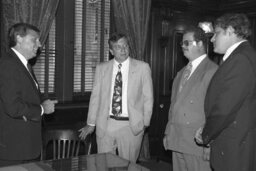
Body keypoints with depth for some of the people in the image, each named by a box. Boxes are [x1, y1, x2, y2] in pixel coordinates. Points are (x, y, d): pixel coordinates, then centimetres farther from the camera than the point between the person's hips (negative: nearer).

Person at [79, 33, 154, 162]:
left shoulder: (142, 68, -1)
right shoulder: (101, 68, 6)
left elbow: (148, 98, 2)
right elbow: (95, 96, 8)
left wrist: (145, 123, -1)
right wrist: (91, 123, 8)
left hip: (131, 126, -1)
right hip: (105, 125, 2)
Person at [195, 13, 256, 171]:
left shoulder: (241, 59, -19)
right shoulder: (240, 57, 12)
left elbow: (224, 109, -22)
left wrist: (206, 136, -7)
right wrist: (207, 133, 6)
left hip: (234, 150, -9)